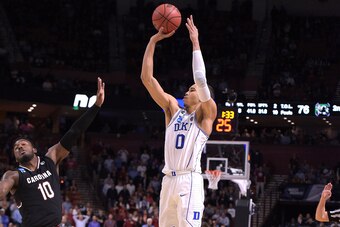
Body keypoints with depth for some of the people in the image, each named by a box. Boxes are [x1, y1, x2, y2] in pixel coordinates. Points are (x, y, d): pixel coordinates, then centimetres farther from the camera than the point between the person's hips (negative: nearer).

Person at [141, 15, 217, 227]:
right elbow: (147, 78, 13)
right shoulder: (173, 108, 18)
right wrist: (153, 41, 7)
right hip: (169, 181, 6)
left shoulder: (206, 114, 3)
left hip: (190, 181, -6)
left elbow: (201, 81, -14)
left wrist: (195, 43, -9)